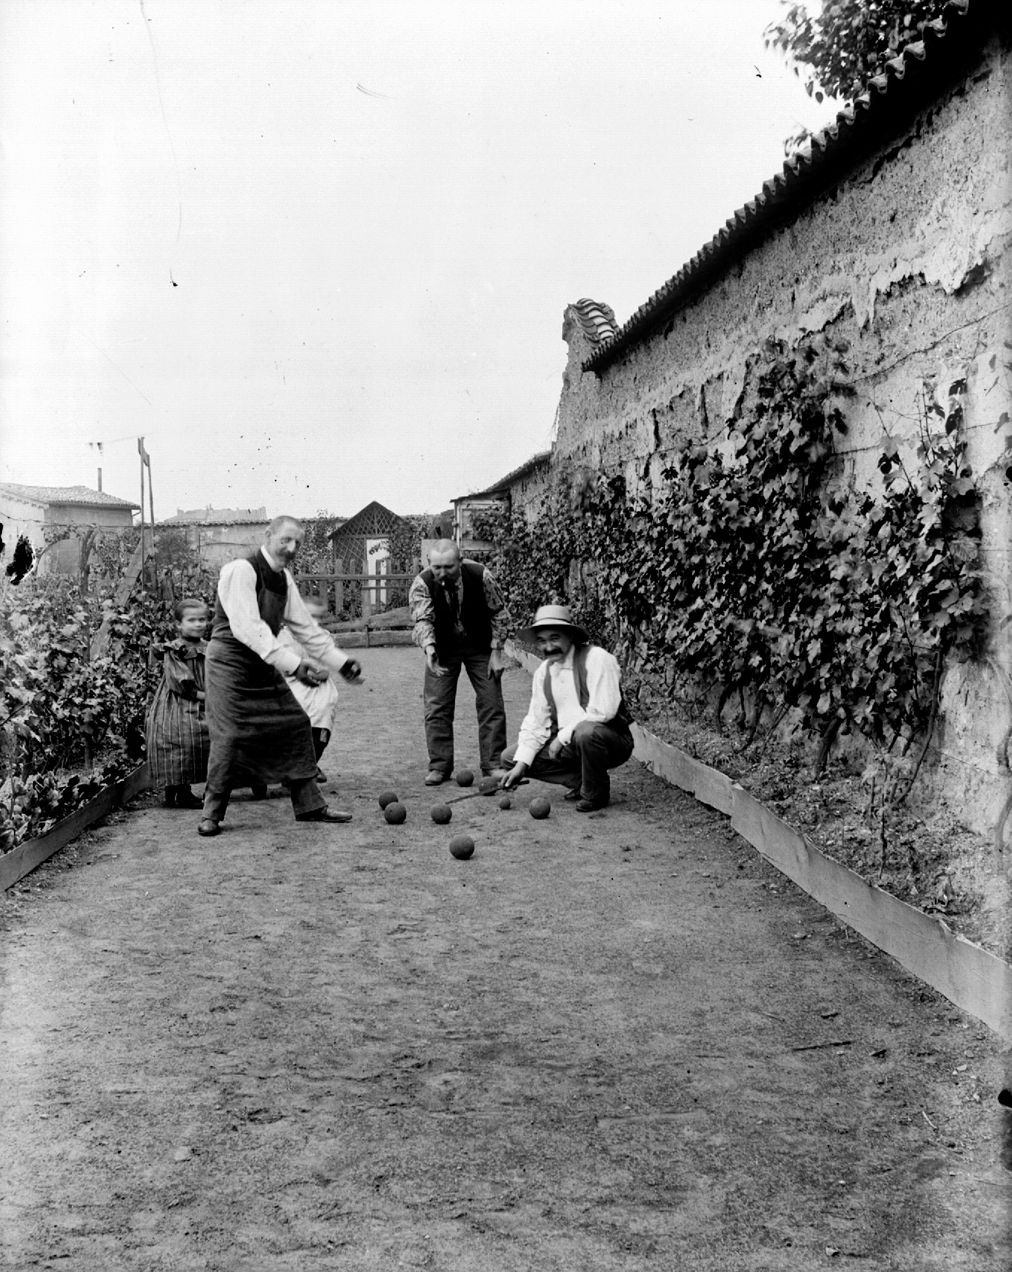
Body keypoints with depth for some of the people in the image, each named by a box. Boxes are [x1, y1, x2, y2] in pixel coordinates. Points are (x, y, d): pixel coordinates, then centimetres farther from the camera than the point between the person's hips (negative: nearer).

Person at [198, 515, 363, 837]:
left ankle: (309, 805, 15)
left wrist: (341, 662, 4)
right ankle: (212, 814, 3)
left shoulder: (284, 579, 7)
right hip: (230, 663, -8)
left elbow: (304, 625, 12)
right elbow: (246, 627, -31)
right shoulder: (241, 571, -20)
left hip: (264, 665, 8)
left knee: (295, 725, 5)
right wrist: (293, 662, -38)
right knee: (230, 735, -13)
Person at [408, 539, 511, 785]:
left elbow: (498, 613, -9)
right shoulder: (422, 584, -22)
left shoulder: (480, 576, -21)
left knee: (492, 704, -3)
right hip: (442, 649, 0)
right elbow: (422, 619, -33)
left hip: (480, 647, 0)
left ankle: (493, 766, 6)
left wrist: (496, 651, -12)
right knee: (436, 707, -5)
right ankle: (439, 766, 6)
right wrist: (429, 649, -52)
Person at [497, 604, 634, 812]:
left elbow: (603, 711, -26)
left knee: (586, 732, -40)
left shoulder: (596, 658, -17)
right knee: (510, 757, -1)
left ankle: (595, 793, -11)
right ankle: (580, 780, 5)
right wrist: (520, 765, -7)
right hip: (566, 743, 7)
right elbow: (535, 722, 5)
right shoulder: (543, 672, 5)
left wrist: (563, 736, -19)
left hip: (612, 740, -7)